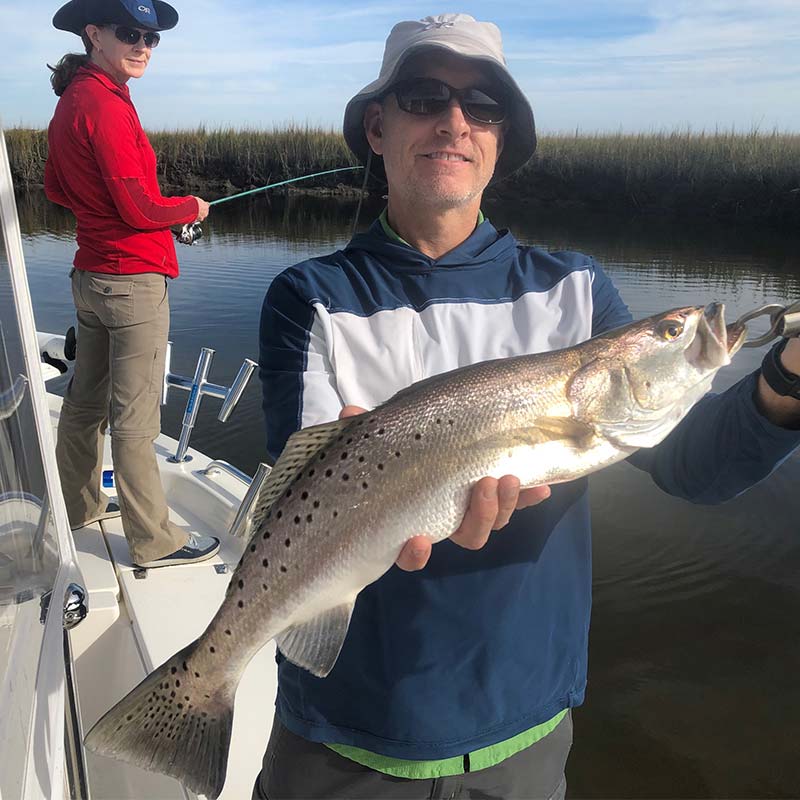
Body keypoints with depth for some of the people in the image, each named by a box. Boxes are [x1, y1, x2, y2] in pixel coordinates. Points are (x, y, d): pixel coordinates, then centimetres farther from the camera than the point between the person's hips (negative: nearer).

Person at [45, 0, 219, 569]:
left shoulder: (70, 100, 13)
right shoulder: (105, 103, -15)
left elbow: (56, 187, 22)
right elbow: (140, 209, -18)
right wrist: (192, 208, -2)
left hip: (90, 277, 10)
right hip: (134, 281, -10)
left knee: (86, 400, 19)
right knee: (135, 420, -4)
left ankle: (80, 505, 37)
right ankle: (155, 542, 7)